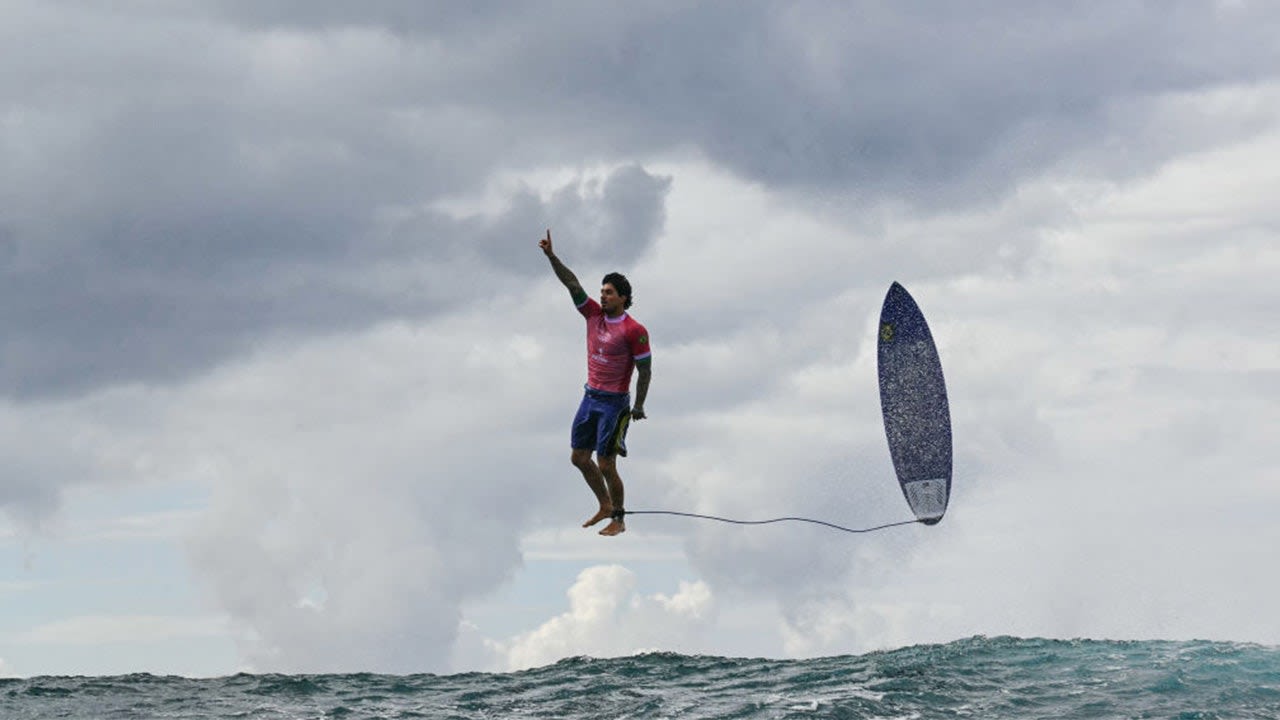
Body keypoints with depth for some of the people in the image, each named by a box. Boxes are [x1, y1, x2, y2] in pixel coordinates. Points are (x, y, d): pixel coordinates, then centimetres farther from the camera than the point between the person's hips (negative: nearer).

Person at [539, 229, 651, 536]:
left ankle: (618, 520, 11)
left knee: (606, 465, -5)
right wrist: (551, 255, -12)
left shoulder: (634, 331, -15)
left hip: (614, 403, -7)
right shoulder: (594, 314, 3)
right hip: (590, 396, 7)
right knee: (579, 457, 12)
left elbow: (645, 370, -11)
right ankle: (605, 506, 30)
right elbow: (572, 283, -3)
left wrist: (638, 406, -9)